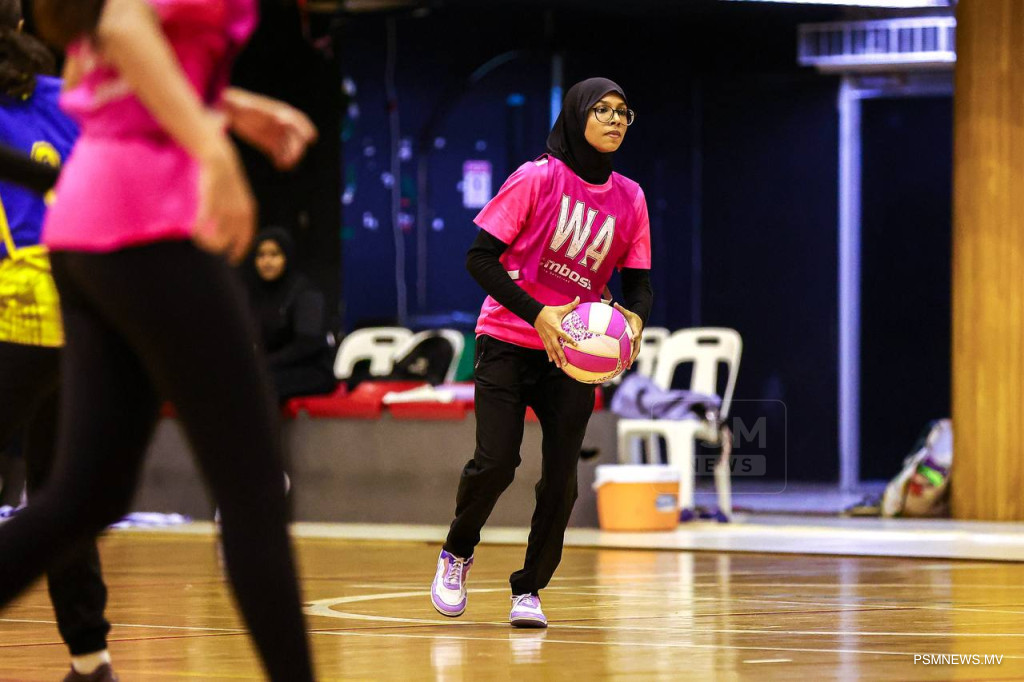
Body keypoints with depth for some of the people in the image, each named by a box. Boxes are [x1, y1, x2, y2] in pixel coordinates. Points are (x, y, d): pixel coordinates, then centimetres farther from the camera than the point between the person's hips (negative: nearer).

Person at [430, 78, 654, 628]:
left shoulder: (629, 199, 3)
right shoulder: (538, 179, -10)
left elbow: (638, 283, 7)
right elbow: (480, 258, -11)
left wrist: (633, 319, -17)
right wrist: (536, 314, -22)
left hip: (573, 353, 4)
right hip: (508, 342, -4)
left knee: (561, 476, -5)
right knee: (495, 462, -14)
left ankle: (528, 591, 11)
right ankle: (456, 554, 15)